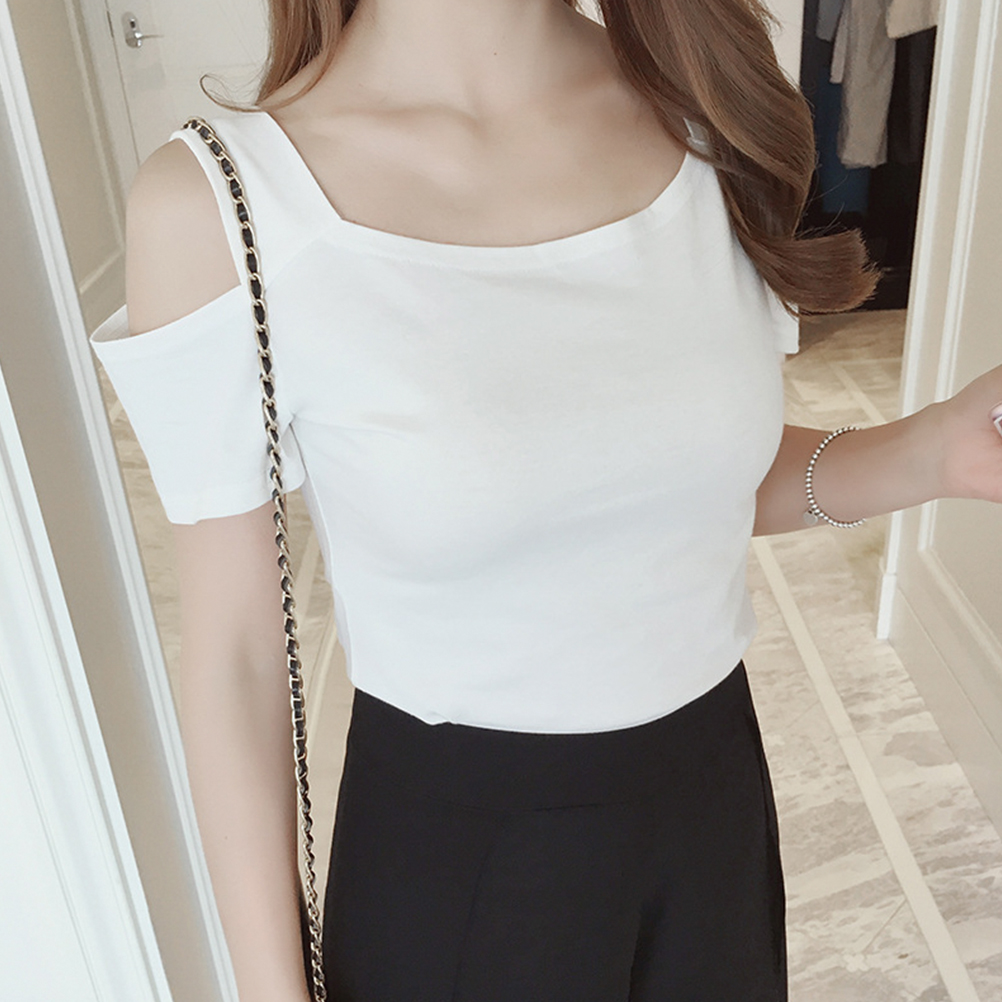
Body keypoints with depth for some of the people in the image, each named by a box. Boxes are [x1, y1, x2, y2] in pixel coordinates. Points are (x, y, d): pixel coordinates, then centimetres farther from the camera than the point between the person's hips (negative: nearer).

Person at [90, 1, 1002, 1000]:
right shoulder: (215, 205, -19)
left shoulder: (710, 104, -7)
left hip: (717, 803, 4)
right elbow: (233, 656, -12)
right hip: (445, 852, -3)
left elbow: (716, 477, 5)